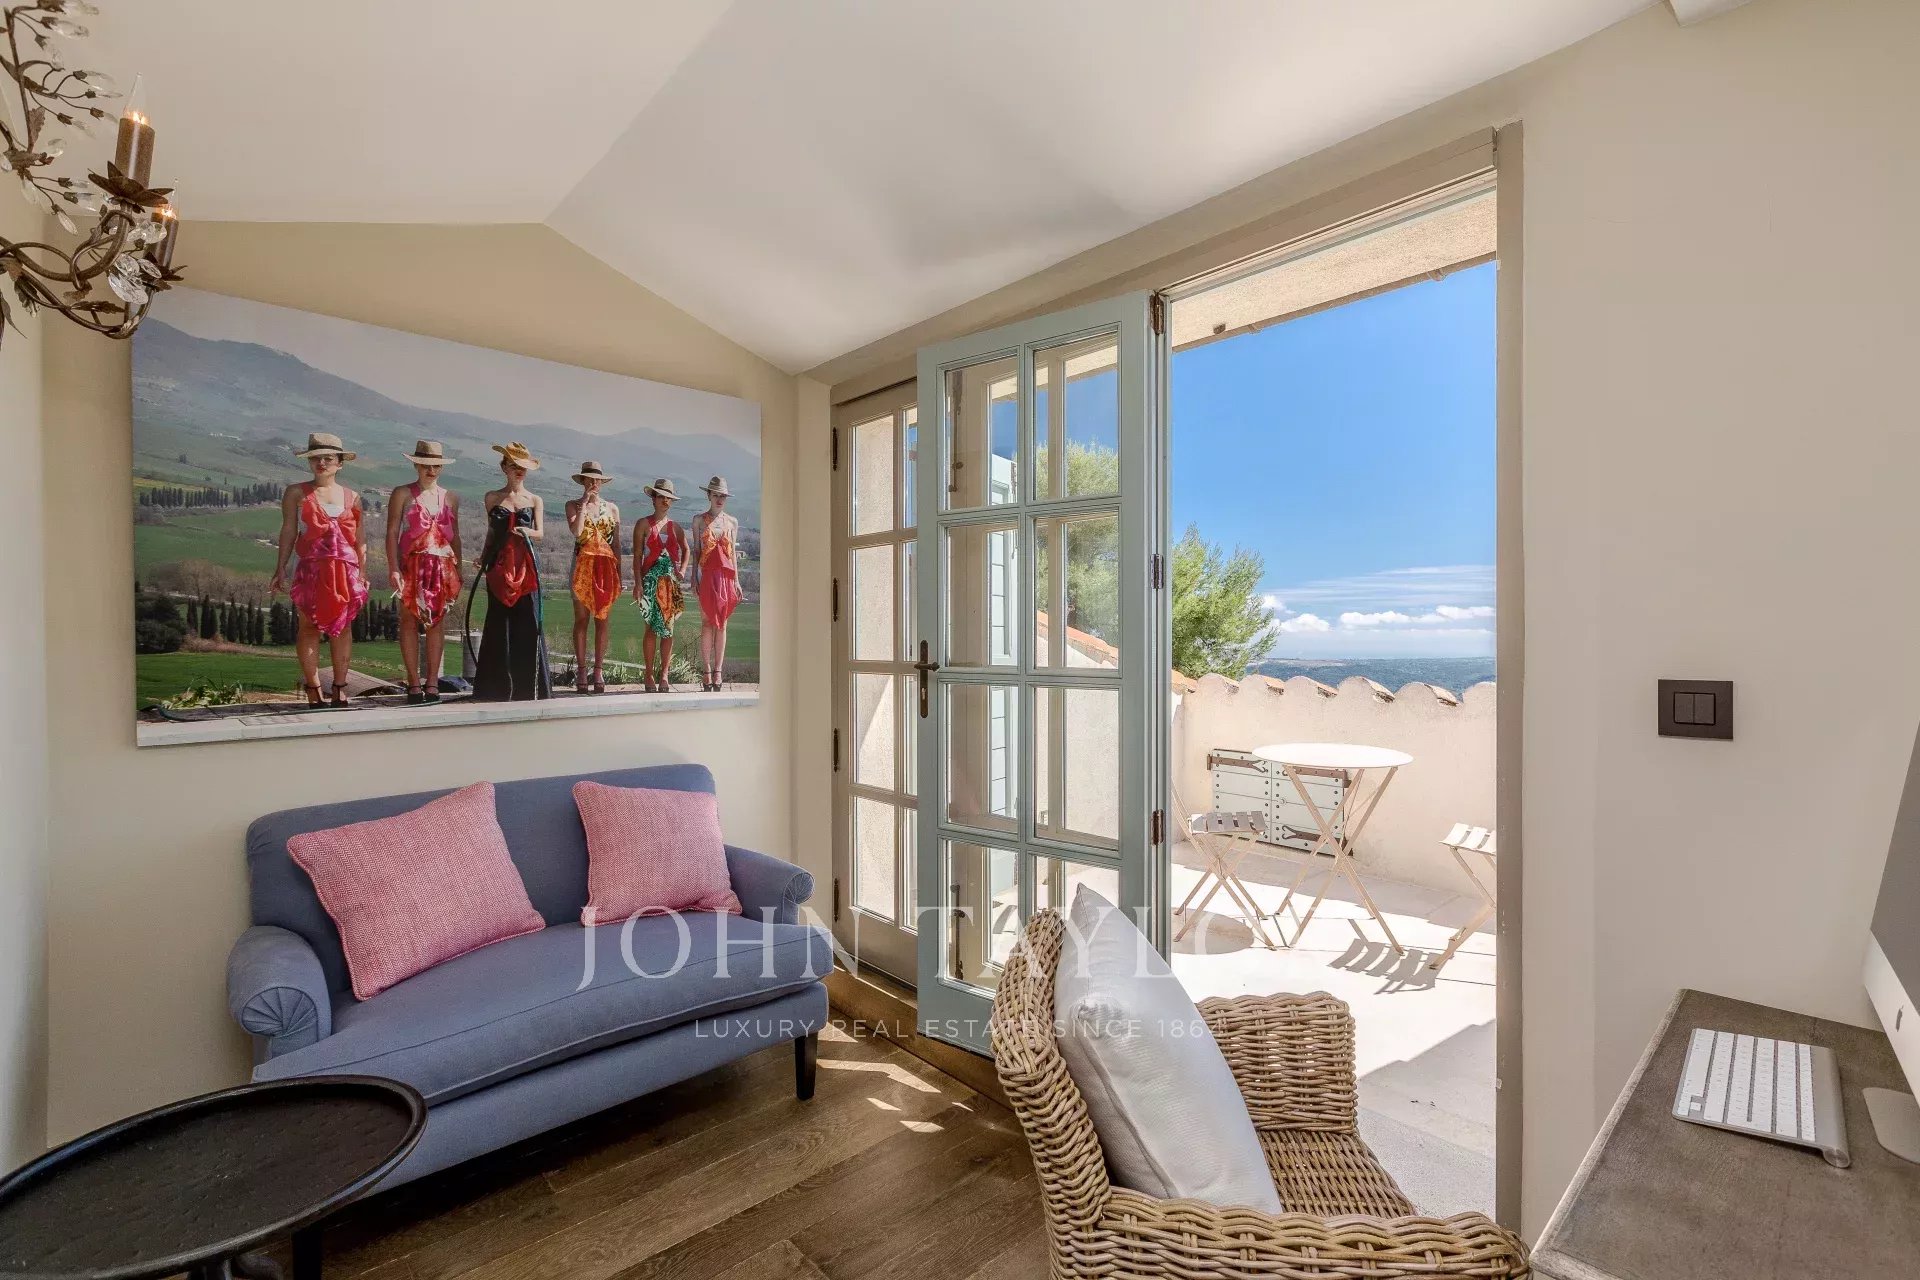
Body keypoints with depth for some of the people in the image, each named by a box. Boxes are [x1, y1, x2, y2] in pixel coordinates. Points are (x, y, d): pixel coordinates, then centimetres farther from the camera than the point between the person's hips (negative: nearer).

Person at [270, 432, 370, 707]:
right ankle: (313, 688, 4)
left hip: (347, 570, 2)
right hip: (311, 569, -1)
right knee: (310, 626, -1)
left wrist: (363, 573, 6)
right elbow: (288, 531, 3)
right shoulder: (296, 493, 7)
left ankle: (340, 687, 8)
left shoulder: (352, 497, 12)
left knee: (342, 627, 3)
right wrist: (280, 568, -3)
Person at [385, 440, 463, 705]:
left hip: (443, 567, 3)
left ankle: (432, 683, 7)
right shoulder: (402, 494, 3)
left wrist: (458, 570, 11)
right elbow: (392, 533, -3)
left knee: (436, 623, 3)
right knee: (409, 622, -1)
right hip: (412, 566, -3)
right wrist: (393, 568, -12)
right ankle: (414, 684, 3)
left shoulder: (451, 497, 13)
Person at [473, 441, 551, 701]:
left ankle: (526, 683, 3)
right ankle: (497, 686, 7)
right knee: (499, 620, 0)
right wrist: (484, 558, 8)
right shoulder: (492, 498, 10)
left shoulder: (535, 500, 10)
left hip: (525, 564, 0)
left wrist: (526, 531, -20)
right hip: (499, 564, 0)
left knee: (528, 620, -4)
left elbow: (541, 533, 0)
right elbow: (491, 531, 16)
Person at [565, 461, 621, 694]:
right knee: (581, 620, -2)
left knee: (602, 620, 1)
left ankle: (598, 671, 5)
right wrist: (584, 502, -8)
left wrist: (619, 573, 7)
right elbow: (576, 531, -13)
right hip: (583, 565, -2)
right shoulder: (573, 505, 7)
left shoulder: (612, 508, 13)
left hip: (606, 566, 2)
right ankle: (581, 671, 1)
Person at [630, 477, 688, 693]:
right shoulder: (643, 524, 4)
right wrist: (638, 583, -10)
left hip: (671, 581, 4)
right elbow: (637, 555, -1)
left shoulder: (676, 527, 14)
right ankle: (649, 676, 2)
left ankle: (663, 676, 5)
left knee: (668, 628, 1)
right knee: (653, 627, -6)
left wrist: (682, 569, 0)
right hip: (651, 580, -3)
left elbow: (686, 550, 20)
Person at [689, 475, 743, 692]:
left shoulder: (732, 522, 12)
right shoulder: (699, 520, 6)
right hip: (707, 574, -2)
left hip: (727, 575, 2)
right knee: (707, 622, -4)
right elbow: (696, 550, 6)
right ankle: (706, 672, -1)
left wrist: (736, 580, 8)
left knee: (722, 624, 2)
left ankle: (718, 672, 4)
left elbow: (733, 552, 13)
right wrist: (694, 578, -1)